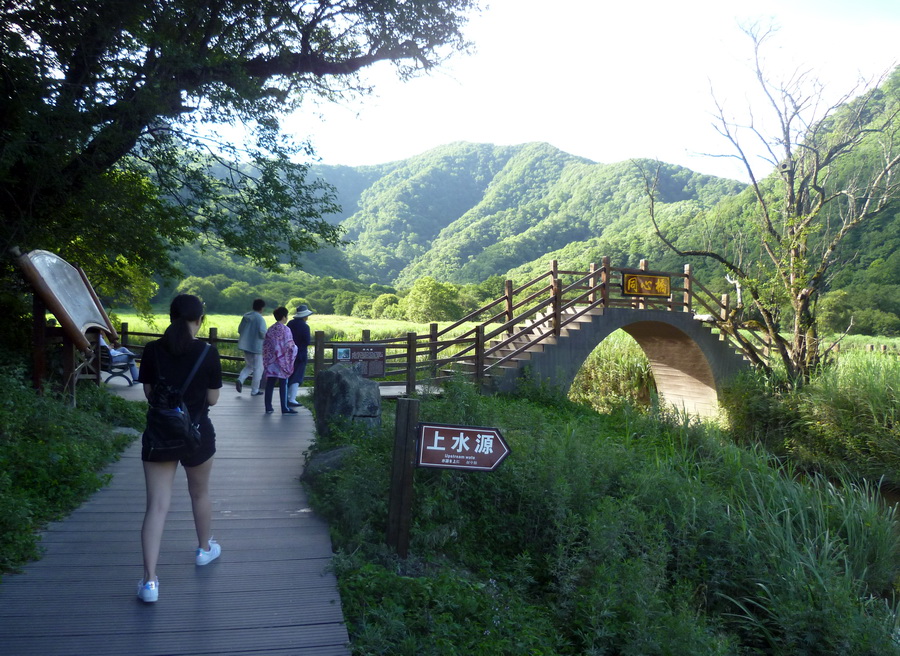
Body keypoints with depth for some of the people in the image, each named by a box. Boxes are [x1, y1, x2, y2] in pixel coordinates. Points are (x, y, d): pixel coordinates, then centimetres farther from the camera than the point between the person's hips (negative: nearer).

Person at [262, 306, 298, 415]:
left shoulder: (270, 329, 7)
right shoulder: (285, 330, -13)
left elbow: (265, 345, 9)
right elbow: (290, 346, -14)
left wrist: (267, 360, 16)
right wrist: (295, 348, 6)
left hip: (271, 360, 6)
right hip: (282, 361, -6)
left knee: (270, 384, 8)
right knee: (283, 384, -1)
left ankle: (268, 408, 11)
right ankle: (285, 408, 2)